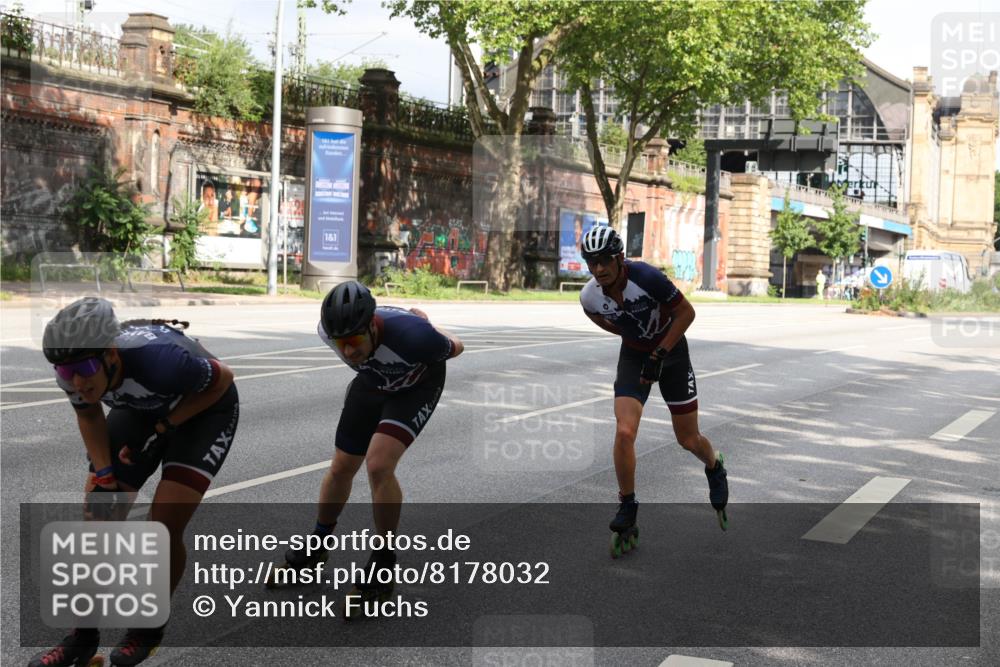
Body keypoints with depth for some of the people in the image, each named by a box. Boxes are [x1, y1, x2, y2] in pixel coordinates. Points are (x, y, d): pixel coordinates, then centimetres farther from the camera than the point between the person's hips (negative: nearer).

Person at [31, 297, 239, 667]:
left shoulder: (157, 361, -42)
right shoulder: (75, 375, -26)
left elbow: (222, 379, -22)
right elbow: (89, 415, -2)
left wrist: (164, 427, -21)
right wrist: (104, 474, -12)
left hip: (203, 408, -5)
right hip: (140, 410, 5)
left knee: (165, 524, -15)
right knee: (98, 519, -2)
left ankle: (150, 628, 10)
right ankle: (83, 636, 13)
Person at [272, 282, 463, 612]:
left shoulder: (412, 336, -43)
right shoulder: (330, 329, -28)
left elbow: (455, 348, -18)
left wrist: (428, 324, 3)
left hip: (418, 385, -4)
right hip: (372, 382, 5)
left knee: (378, 465, -24)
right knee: (341, 468, 9)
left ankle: (384, 561, -5)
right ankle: (316, 547, 35)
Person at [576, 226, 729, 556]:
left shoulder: (646, 277, -30)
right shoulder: (589, 297, -17)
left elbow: (686, 312, -19)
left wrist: (658, 355, -22)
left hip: (671, 351, -2)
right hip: (634, 355, 2)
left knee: (688, 439, 6)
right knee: (624, 433, -18)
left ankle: (715, 469, 42)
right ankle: (627, 511, 0)